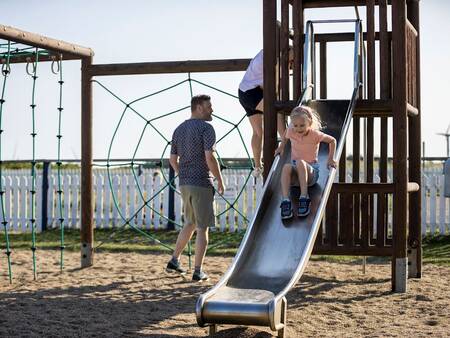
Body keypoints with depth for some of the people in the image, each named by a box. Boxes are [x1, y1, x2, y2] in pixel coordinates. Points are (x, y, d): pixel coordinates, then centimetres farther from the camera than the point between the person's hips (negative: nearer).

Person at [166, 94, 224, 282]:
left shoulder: (179, 130, 12)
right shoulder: (206, 128, -11)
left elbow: (173, 159, 14)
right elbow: (209, 157, -20)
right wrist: (220, 180, -9)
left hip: (184, 183, 7)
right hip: (201, 183, -7)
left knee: (190, 223, 22)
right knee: (202, 228, 0)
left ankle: (174, 261, 23)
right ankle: (198, 271, 1)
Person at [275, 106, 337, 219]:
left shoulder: (315, 134, -9)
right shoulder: (291, 132, -1)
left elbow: (332, 140, 5)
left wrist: (331, 158, -3)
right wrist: (281, 147, 14)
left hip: (311, 171, -3)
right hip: (296, 171, 3)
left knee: (300, 162, -38)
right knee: (286, 167, -35)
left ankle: (304, 198, -43)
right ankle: (285, 201, -47)